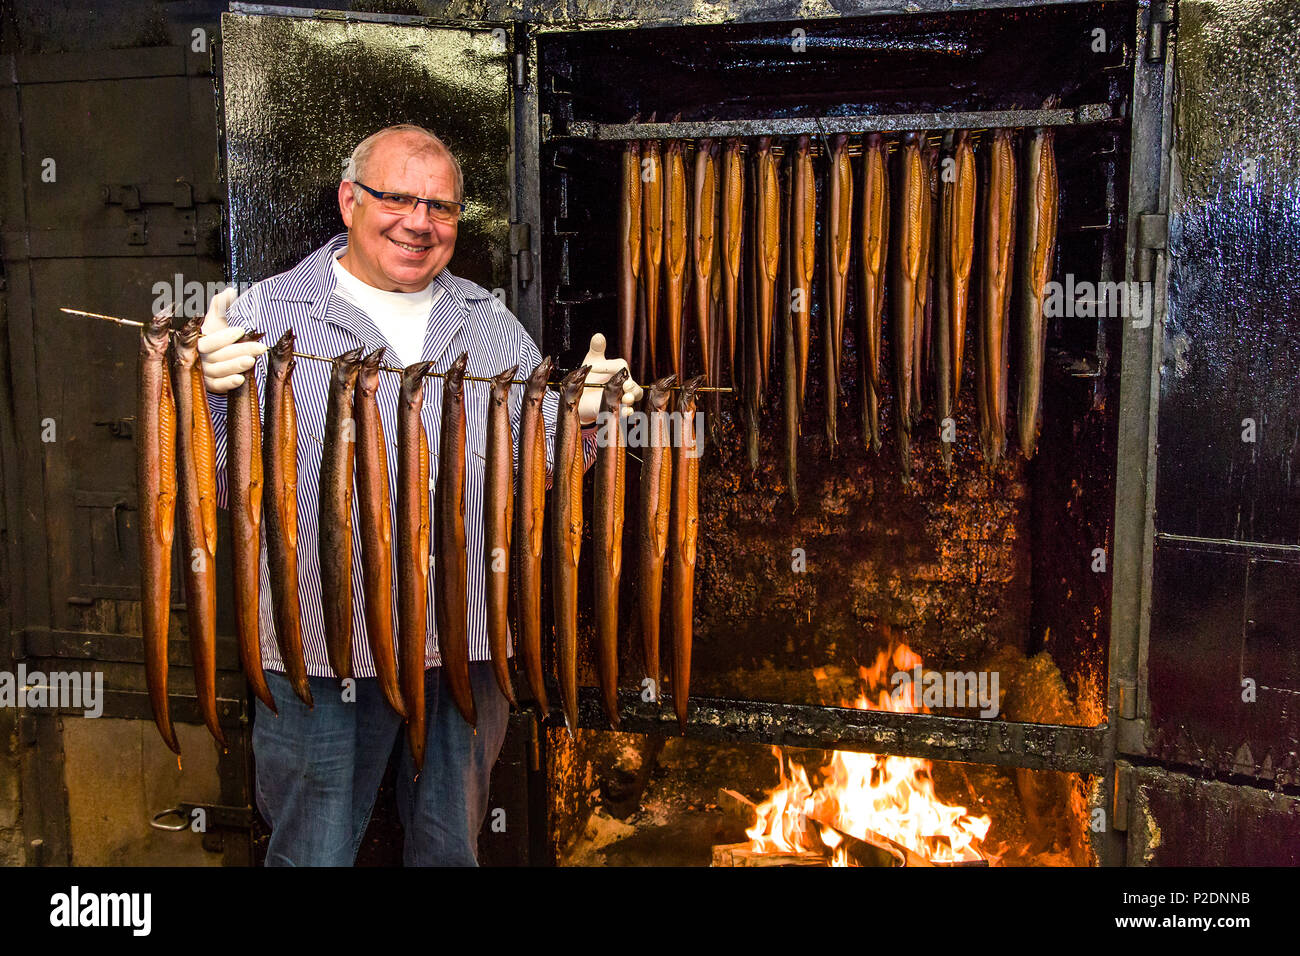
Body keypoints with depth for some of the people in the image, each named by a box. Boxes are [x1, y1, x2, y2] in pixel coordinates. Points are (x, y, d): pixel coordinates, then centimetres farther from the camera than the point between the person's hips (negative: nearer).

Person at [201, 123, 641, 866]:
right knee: (314, 851, 10)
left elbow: (543, 466, 13)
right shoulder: (266, 315, -1)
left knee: (453, 846, 20)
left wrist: (582, 418, -7)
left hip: (469, 648, 4)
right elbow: (223, 484, -8)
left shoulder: (493, 323, 11)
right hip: (325, 660, -3)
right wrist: (218, 389, -26)